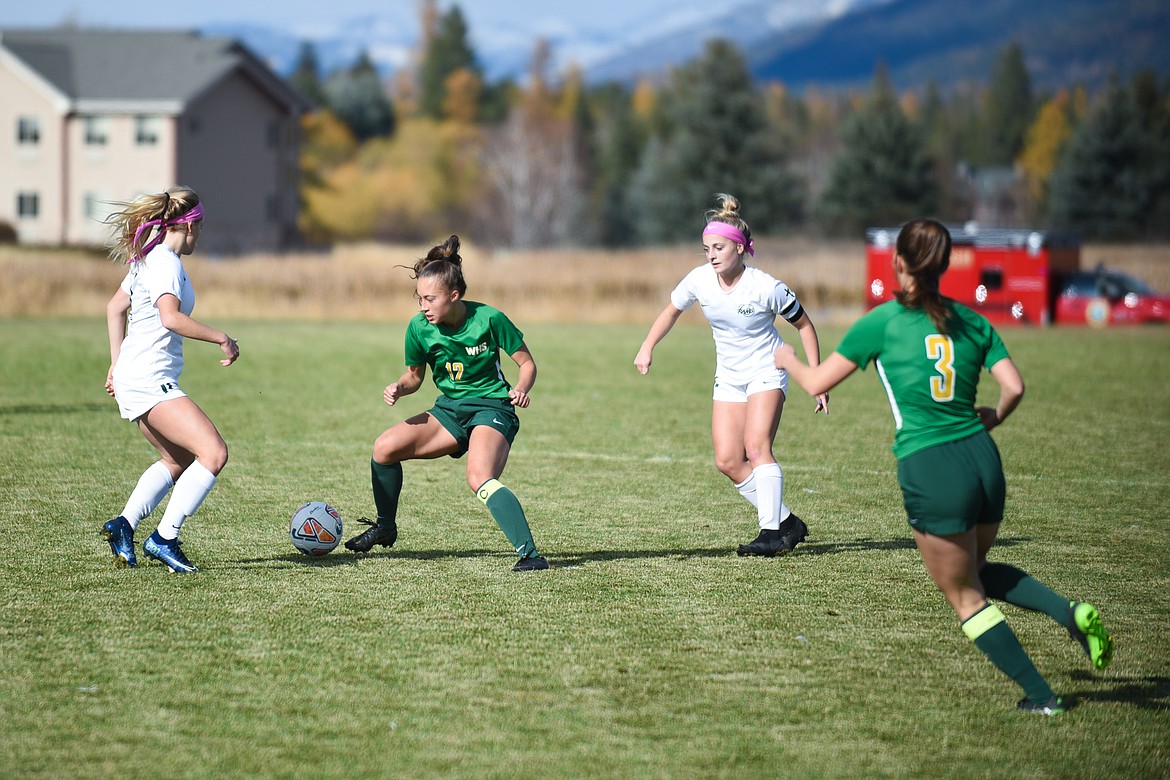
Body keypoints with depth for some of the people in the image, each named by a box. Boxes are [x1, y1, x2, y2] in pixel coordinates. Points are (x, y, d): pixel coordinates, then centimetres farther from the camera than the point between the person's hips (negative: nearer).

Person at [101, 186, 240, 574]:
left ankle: (124, 525, 20)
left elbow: (115, 308, 27)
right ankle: (164, 539, -16)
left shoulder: (150, 259, 16)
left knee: (179, 460, 23)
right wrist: (222, 338, -20)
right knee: (214, 453, -17)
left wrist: (117, 365, 31)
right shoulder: (165, 262, -14)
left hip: (136, 378, 11)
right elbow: (171, 318, -29)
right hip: (150, 380, -11)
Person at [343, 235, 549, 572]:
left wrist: (521, 388, -25)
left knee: (479, 479, -32)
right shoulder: (419, 327, -6)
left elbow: (527, 363, -5)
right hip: (449, 411, 5)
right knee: (385, 446, -10)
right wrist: (399, 388, -10)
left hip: (492, 409, -5)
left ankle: (530, 554, -33)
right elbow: (415, 375, 11)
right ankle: (385, 527, 13)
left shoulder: (489, 319, -16)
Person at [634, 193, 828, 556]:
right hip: (729, 377, 5)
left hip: (767, 371, -5)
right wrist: (647, 347, -3)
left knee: (756, 447, -23)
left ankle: (772, 534, -20)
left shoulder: (766, 288, -22)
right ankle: (787, 523, 8)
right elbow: (671, 311, 10)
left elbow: (804, 325, -8)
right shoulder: (699, 280, -11)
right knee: (728, 461, -4)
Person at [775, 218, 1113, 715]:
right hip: (982, 458, 5)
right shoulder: (972, 322, 8)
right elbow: (1014, 387, 0)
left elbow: (816, 384, 2)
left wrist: (788, 360, 23)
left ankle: (1041, 695, 6)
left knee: (965, 596, 9)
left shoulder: (882, 322, -3)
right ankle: (1072, 613, 5)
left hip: (930, 469, -5)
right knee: (976, 573, 27)